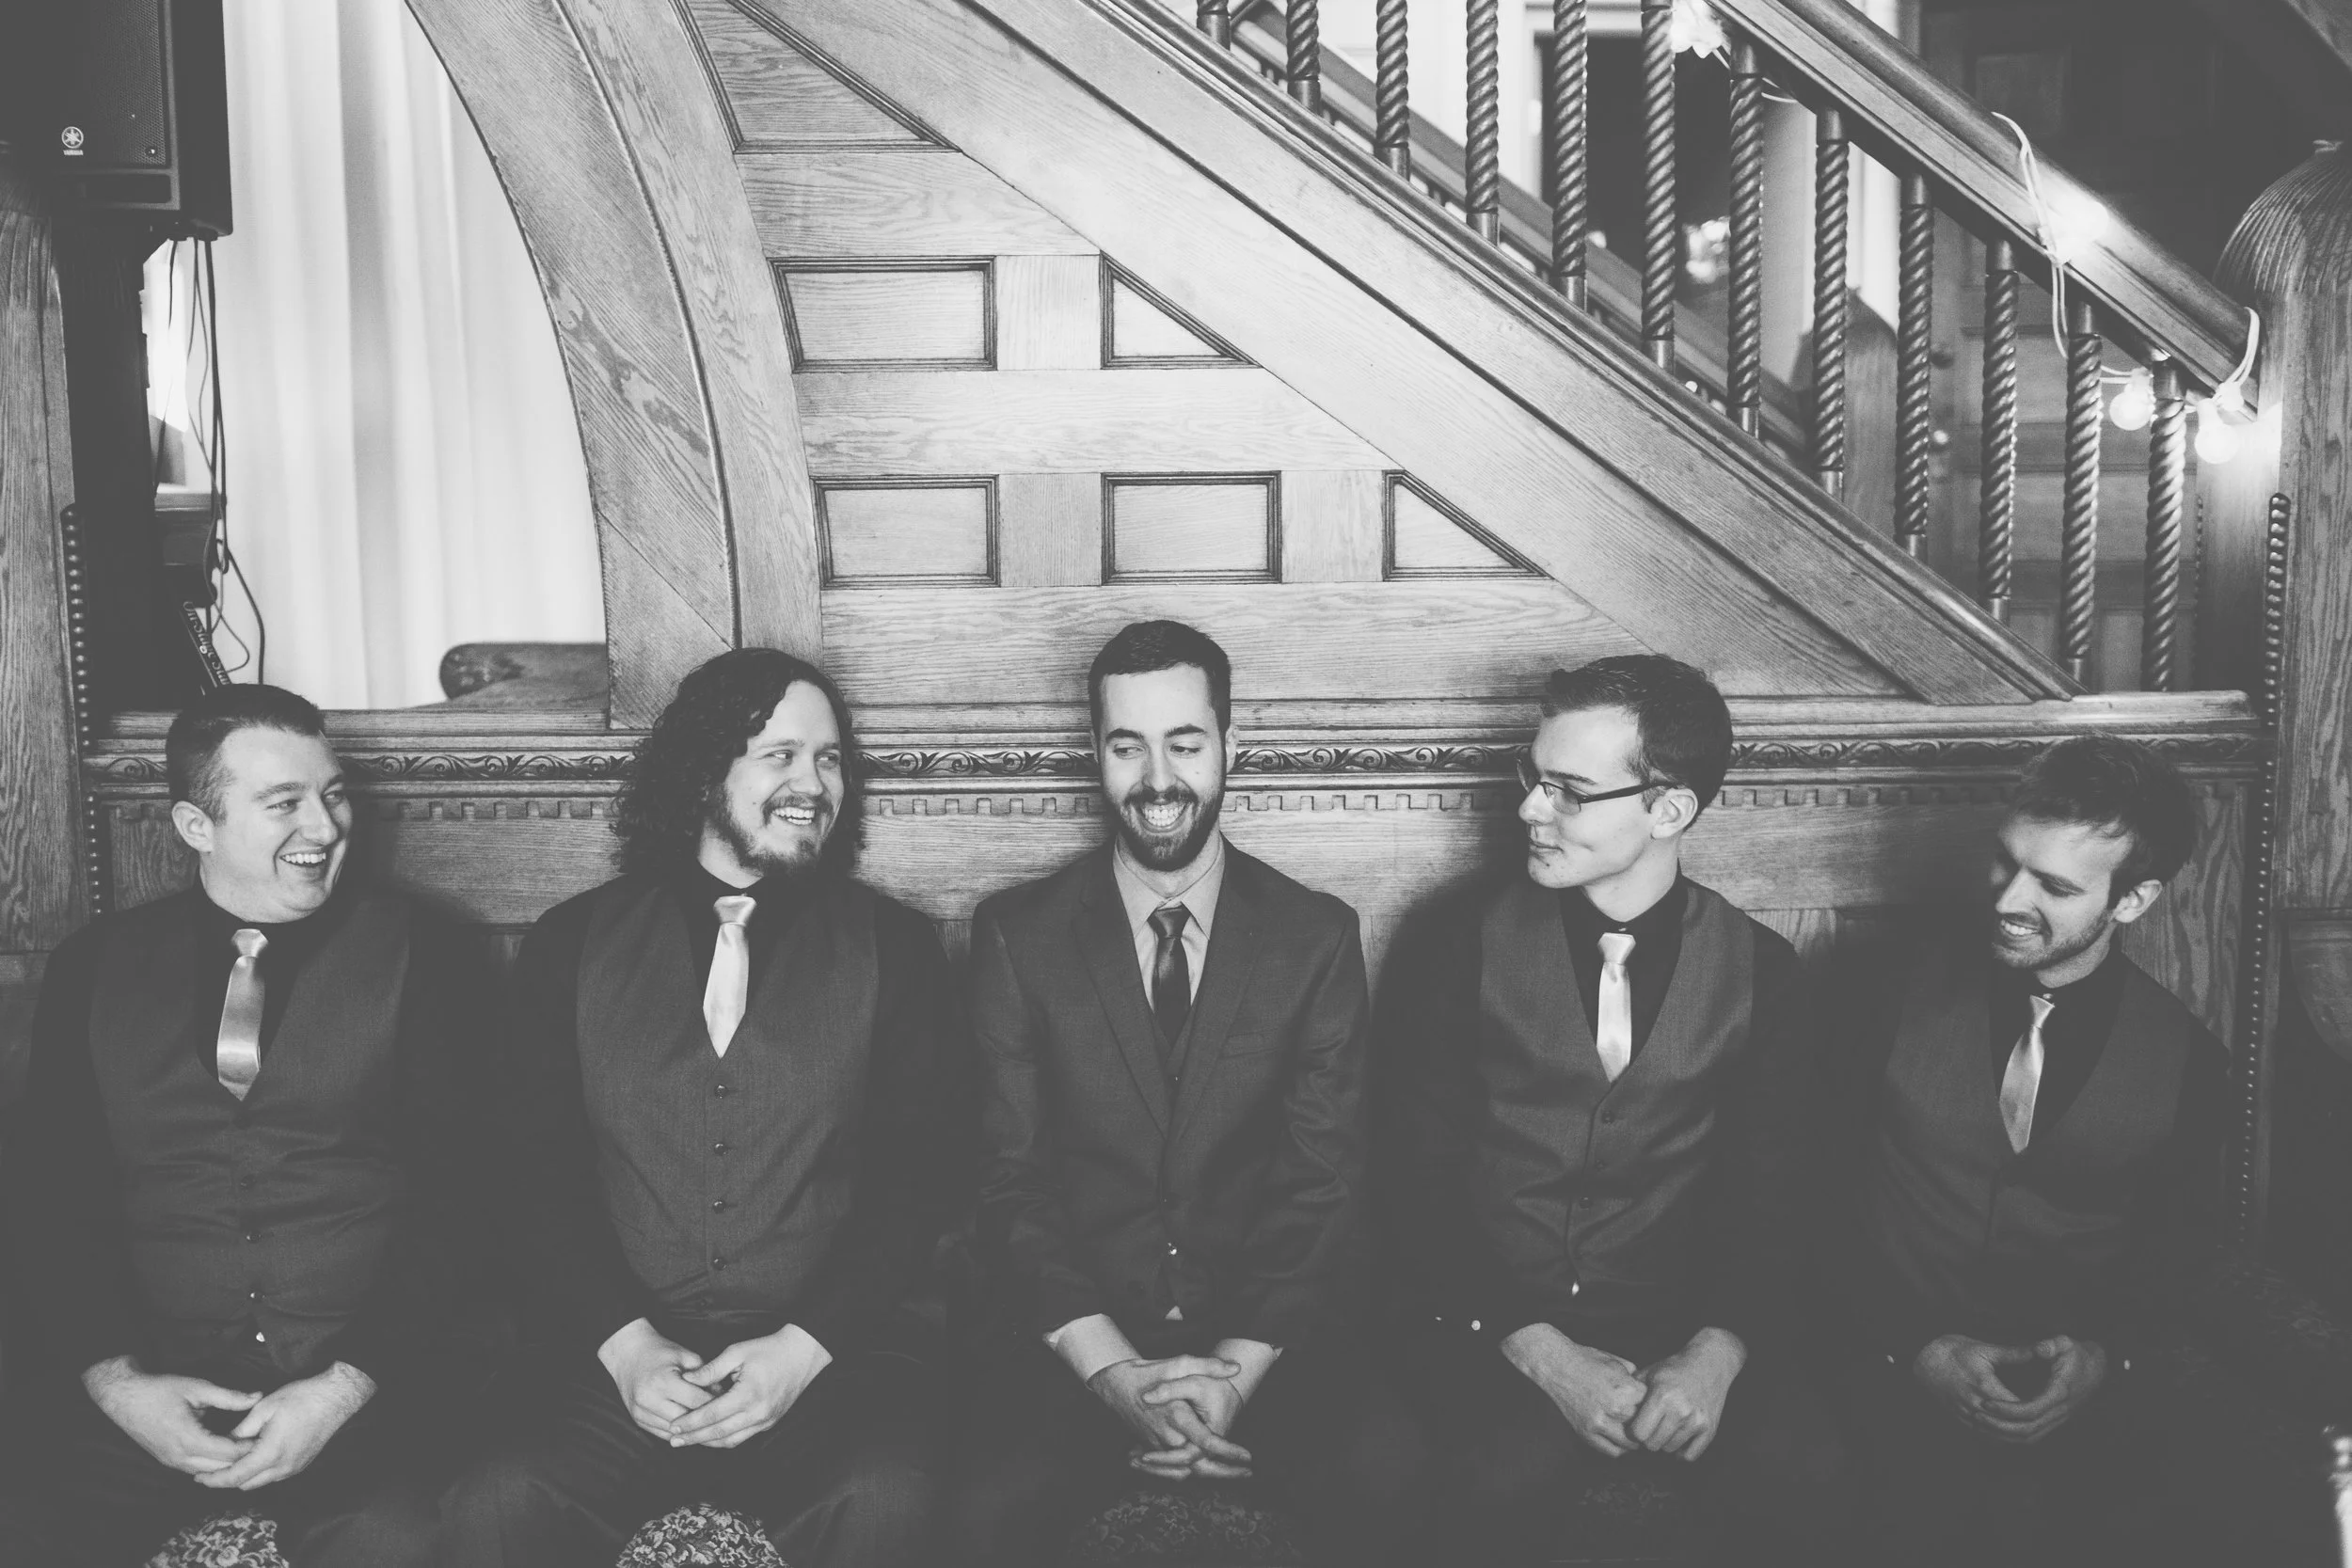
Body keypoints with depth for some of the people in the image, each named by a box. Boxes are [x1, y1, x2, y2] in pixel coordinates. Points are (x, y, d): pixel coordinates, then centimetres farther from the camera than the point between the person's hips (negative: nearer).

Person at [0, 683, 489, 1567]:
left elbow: (458, 1196, -1)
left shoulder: (413, 956, 4)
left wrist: (347, 1386, -13)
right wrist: (116, 1379, -9)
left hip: (364, 1387, -2)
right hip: (150, 1389, 2)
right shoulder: (97, 966, 11)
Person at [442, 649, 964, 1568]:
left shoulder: (892, 948, 8)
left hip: (830, 1349, 0)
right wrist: (625, 1344, -10)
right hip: (617, 1354, 1)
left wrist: (804, 1348, -11)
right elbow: (541, 1178, 5)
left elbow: (920, 1181, 3)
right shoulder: (571, 946, 10)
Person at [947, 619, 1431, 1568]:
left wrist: (1239, 1366, -14)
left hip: (1267, 1337, 1)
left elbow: (1322, 1182, 0)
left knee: (1382, 1470, -28)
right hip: (1076, 1341, 0)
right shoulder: (1017, 936, 3)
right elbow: (1010, 1180, -1)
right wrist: (1116, 1372, -14)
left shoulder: (1317, 936, 4)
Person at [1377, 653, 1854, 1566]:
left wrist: (1717, 1351, -17)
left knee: (1800, 1474, -25)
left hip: (1679, 1328, 2)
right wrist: (1540, 1352, -16)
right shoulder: (1461, 946, -1)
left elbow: (1765, 1203, 2)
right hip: (1490, 1328, -1)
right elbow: (1420, 1183, -4)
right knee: (1515, 1473, -32)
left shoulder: (1760, 973, 5)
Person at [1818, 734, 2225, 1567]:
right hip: (1898, 1368, -1)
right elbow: (1822, 1192, 0)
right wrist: (1913, 1345, -10)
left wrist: (2108, 1353, -7)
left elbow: (2181, 1248, 11)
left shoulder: (2184, 1055, 4)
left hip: (2088, 1394, 2)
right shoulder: (1901, 985, -2)